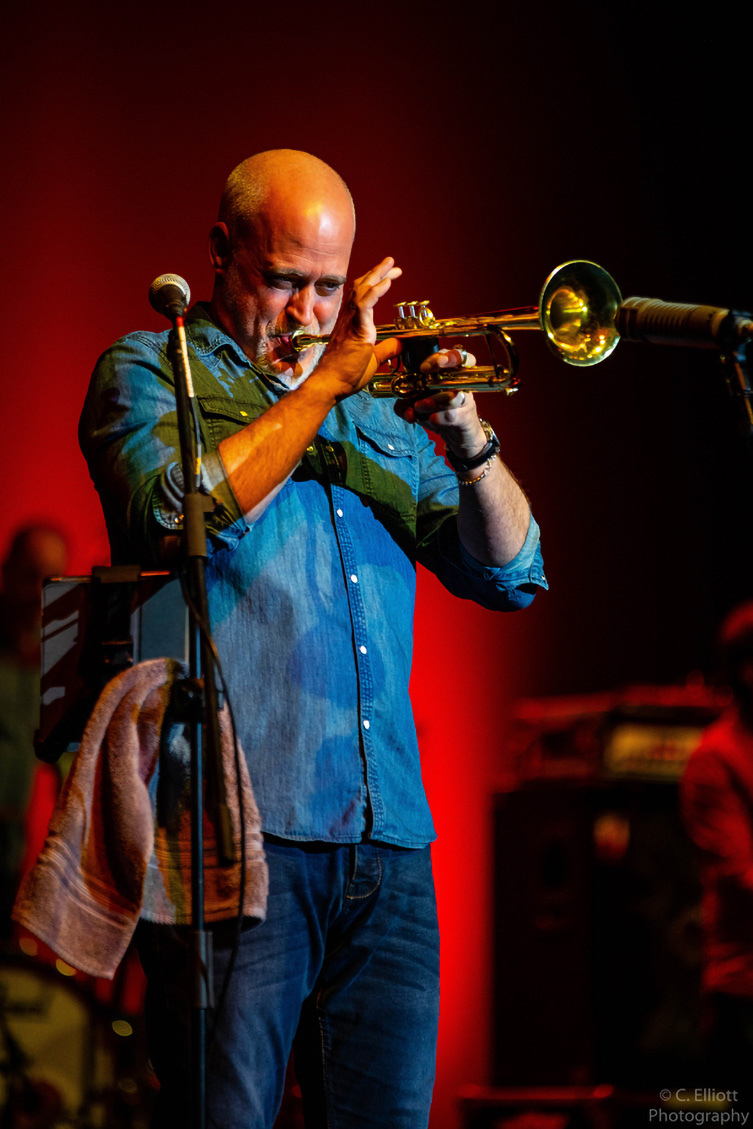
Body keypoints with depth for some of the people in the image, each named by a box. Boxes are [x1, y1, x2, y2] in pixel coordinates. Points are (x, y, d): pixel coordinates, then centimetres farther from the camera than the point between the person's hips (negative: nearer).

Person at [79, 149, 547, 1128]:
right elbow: (176, 515, -12)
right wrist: (327, 380, -10)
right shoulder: (150, 370, 9)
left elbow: (513, 575, 16)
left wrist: (467, 439, -2)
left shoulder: (380, 411, 22)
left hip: (389, 843, 5)